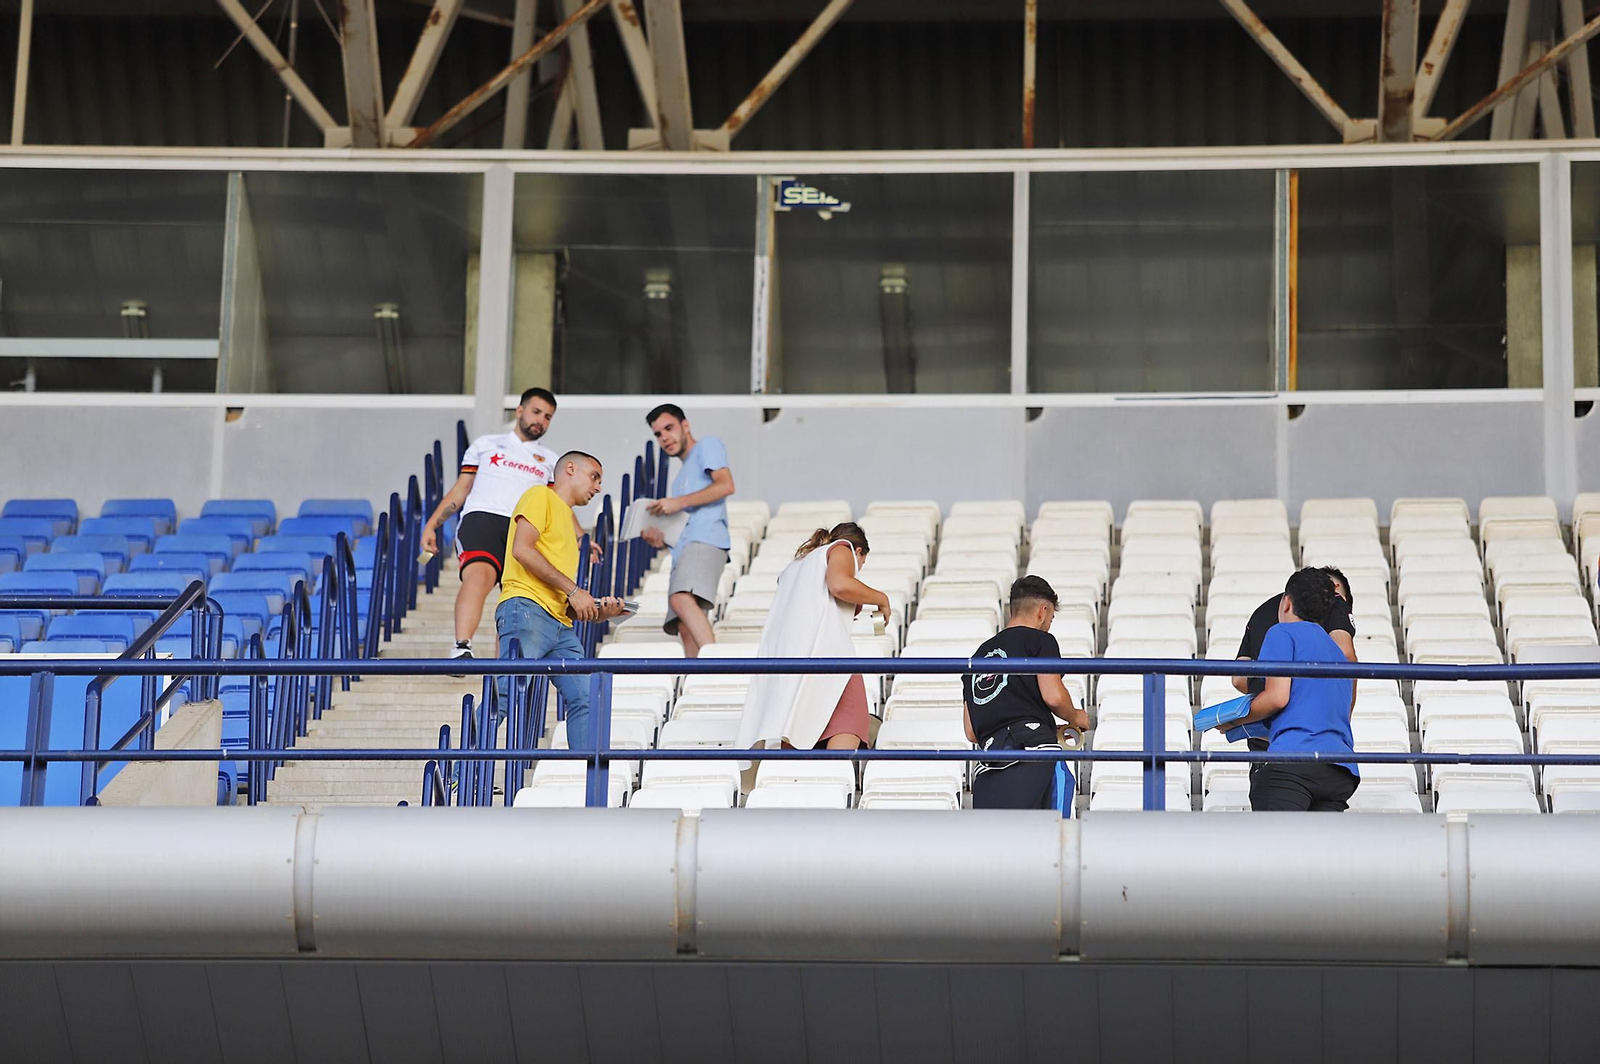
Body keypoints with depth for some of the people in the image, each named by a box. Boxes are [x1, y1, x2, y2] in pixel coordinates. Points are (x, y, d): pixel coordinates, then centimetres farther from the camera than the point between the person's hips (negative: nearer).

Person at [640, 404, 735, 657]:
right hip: (683, 549, 10)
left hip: (705, 540, -10)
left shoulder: (707, 445, 11)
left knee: (681, 599, -34)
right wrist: (661, 536, 16)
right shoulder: (683, 475, 36)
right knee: (686, 628, -3)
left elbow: (725, 485, -7)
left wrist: (679, 502, -9)